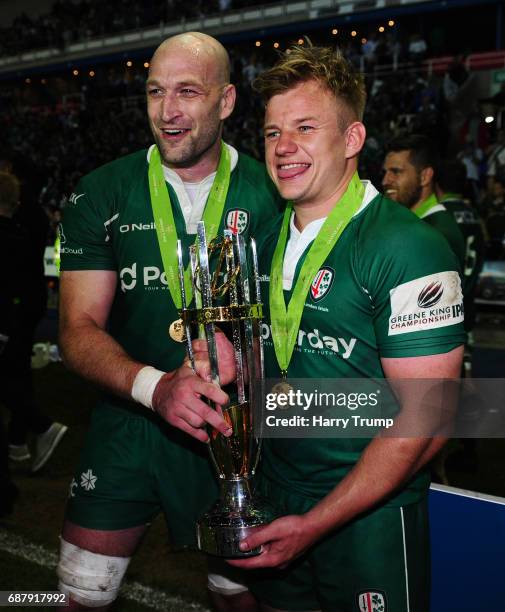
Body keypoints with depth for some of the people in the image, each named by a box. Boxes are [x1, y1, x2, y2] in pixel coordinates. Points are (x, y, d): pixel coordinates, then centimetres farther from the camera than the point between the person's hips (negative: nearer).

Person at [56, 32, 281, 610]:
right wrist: (156, 386, -28)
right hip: (127, 423, 1)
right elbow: (79, 330, -10)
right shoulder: (101, 195, -5)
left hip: (232, 430, 0)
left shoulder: (269, 195, -6)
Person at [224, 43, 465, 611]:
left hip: (366, 517, -6)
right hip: (271, 499, 6)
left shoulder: (408, 249, -18)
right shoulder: (265, 244, 4)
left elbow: (425, 419, -20)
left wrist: (315, 524, -19)